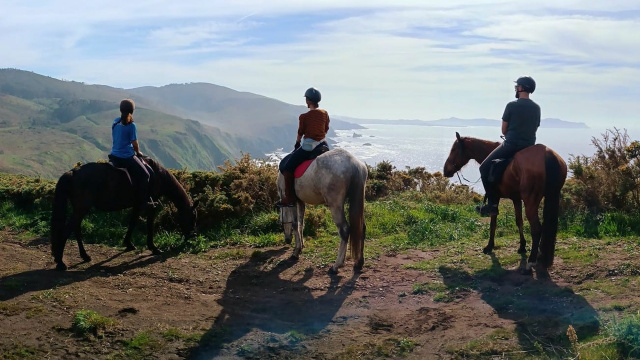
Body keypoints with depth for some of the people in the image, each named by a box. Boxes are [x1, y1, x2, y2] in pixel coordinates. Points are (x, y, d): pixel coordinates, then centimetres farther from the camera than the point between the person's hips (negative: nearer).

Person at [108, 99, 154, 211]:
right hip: (127, 157, -8)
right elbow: (135, 143, -12)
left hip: (114, 156, 8)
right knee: (144, 175, 5)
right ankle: (144, 203, 4)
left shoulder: (116, 122, 5)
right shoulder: (131, 125, -15)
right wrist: (138, 153, 9)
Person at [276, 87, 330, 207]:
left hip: (308, 147, -6)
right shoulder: (325, 114, 4)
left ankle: (289, 198, 2)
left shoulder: (304, 117, -10)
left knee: (286, 166, 5)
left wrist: (297, 144, 19)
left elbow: (300, 134, 0)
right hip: (323, 146, 6)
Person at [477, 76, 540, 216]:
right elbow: (535, 128, 14)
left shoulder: (512, 105, -9)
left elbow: (504, 130, -3)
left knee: (485, 168, 2)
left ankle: (492, 204, -4)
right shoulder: (537, 108, 8)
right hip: (530, 146, 6)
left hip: (511, 145, -6)